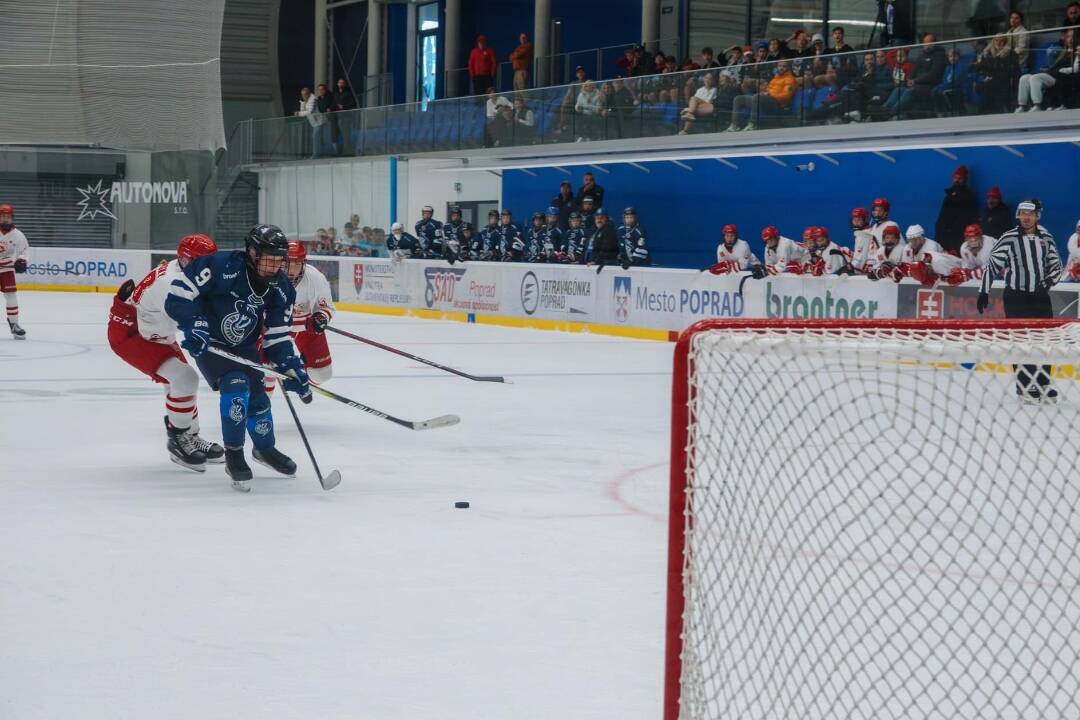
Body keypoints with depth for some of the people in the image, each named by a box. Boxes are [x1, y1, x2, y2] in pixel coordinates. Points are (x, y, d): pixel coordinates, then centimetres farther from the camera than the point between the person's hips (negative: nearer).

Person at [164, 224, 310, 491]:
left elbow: (276, 337, -5)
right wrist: (194, 325, -35)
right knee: (235, 385, -24)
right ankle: (233, 456, -10)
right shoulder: (221, 267, -31)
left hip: (244, 347, 6)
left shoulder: (281, 289, -12)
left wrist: (291, 367, -17)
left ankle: (265, 448, 39)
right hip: (208, 343, -6)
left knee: (258, 396, 9)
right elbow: (178, 294, -25)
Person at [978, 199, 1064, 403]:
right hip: (1016, 297, -4)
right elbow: (991, 265, -5)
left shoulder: (1046, 238, 5)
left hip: (1040, 296, 4)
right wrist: (983, 292, -7)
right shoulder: (1009, 238, -7)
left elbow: (1056, 265, 12)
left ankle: (1043, 385, 17)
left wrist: (1047, 283, -5)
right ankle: (1025, 387, 2)